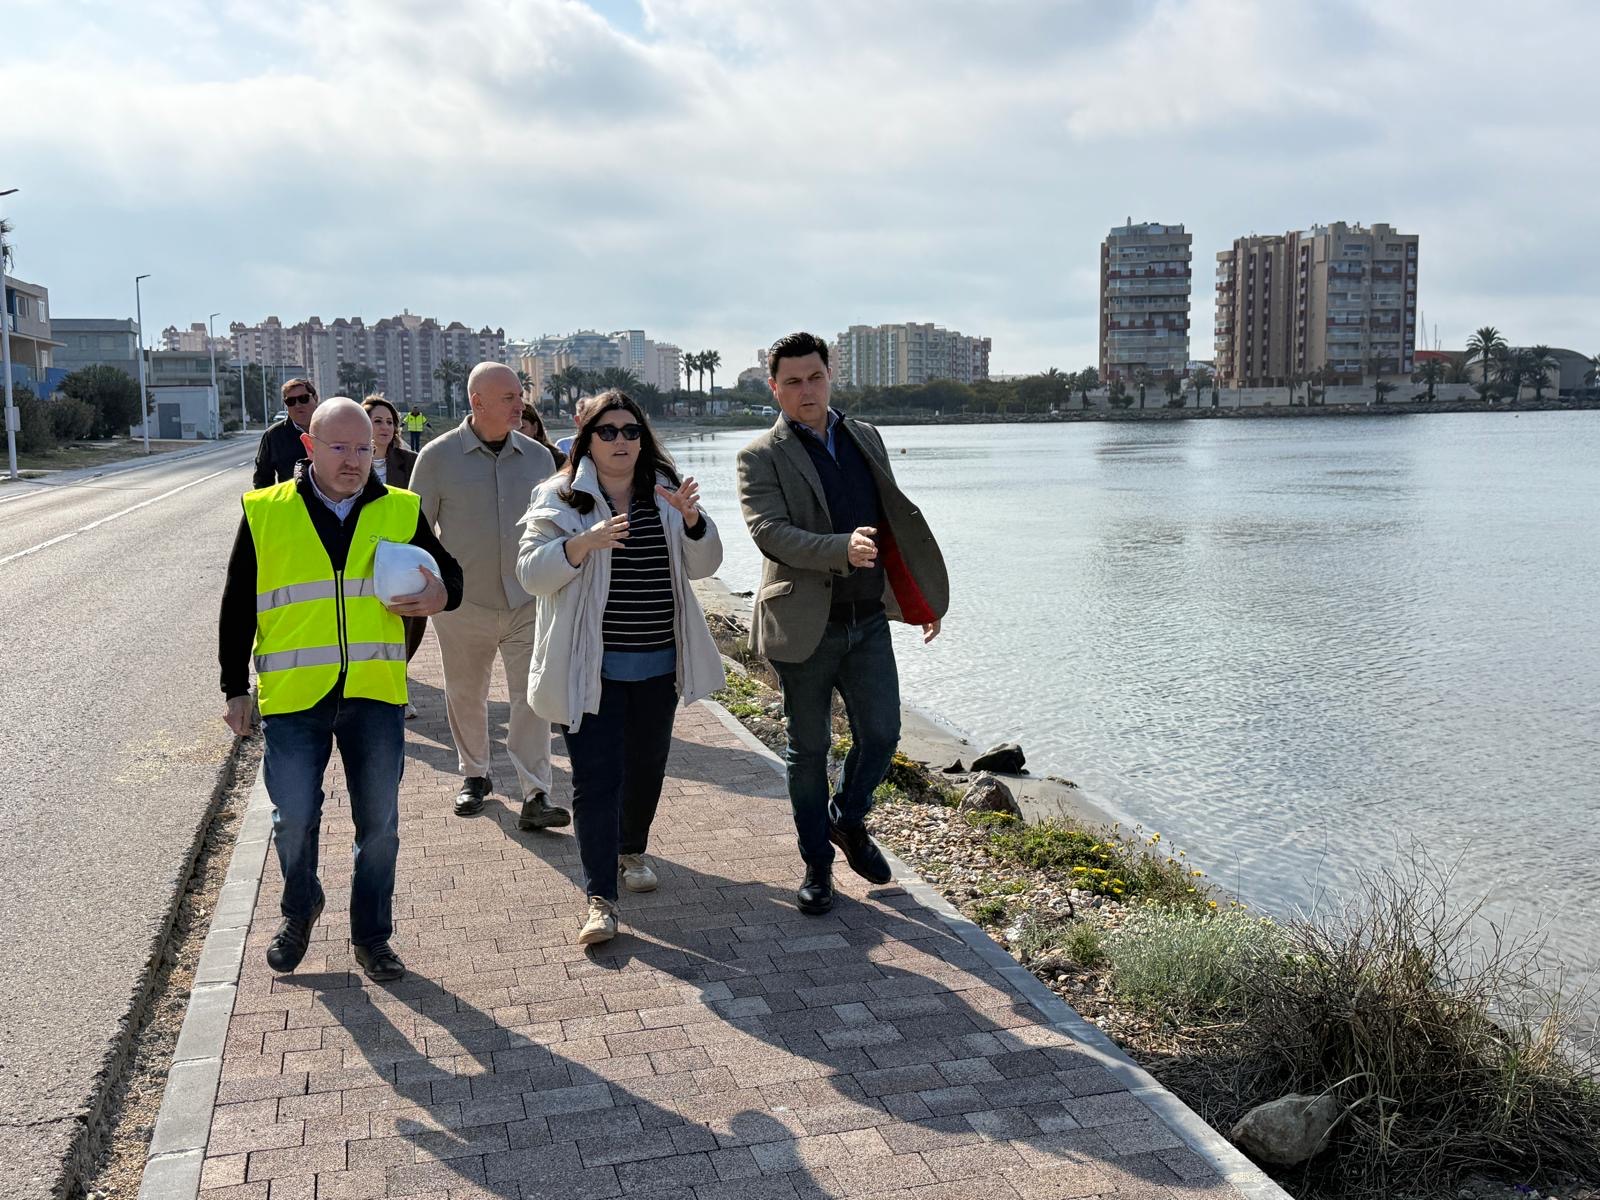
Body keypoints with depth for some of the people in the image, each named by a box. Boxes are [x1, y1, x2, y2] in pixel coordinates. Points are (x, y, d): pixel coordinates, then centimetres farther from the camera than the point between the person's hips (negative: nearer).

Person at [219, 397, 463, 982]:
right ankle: (299, 910, 35)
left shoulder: (400, 511, 4)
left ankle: (371, 935, 26)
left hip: (376, 693, 1)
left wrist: (442, 595, -10)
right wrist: (235, 689, 6)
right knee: (294, 818, 6)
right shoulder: (264, 512, 1)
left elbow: (447, 574, 14)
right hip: (293, 695, -1)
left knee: (379, 823, 9)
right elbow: (237, 607, 6)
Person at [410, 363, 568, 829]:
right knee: (465, 696, 13)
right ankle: (474, 776, 34)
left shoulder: (538, 456, 4)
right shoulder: (438, 456, -5)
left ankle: (535, 797, -5)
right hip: (463, 603, -1)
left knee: (532, 696, -6)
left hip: (527, 602, 1)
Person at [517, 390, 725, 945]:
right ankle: (600, 899, -3)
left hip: (657, 664, 5)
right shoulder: (561, 498, -5)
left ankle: (631, 851, 42)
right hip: (591, 666, -4)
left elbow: (703, 565, 4)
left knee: (647, 765, 18)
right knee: (596, 778, -7)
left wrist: (693, 520, -16)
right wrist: (583, 542, -28)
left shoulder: (665, 493, 7)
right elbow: (531, 572, -11)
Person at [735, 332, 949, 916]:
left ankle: (848, 820, 33)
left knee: (881, 734, 4)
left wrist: (921, 598, 15)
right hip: (805, 625, -4)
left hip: (868, 619, 4)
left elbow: (895, 520, 18)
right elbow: (770, 532, -19)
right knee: (809, 749, 8)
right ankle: (817, 864, 24)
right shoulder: (761, 457, -5)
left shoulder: (865, 438, 11)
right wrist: (843, 549, -34)